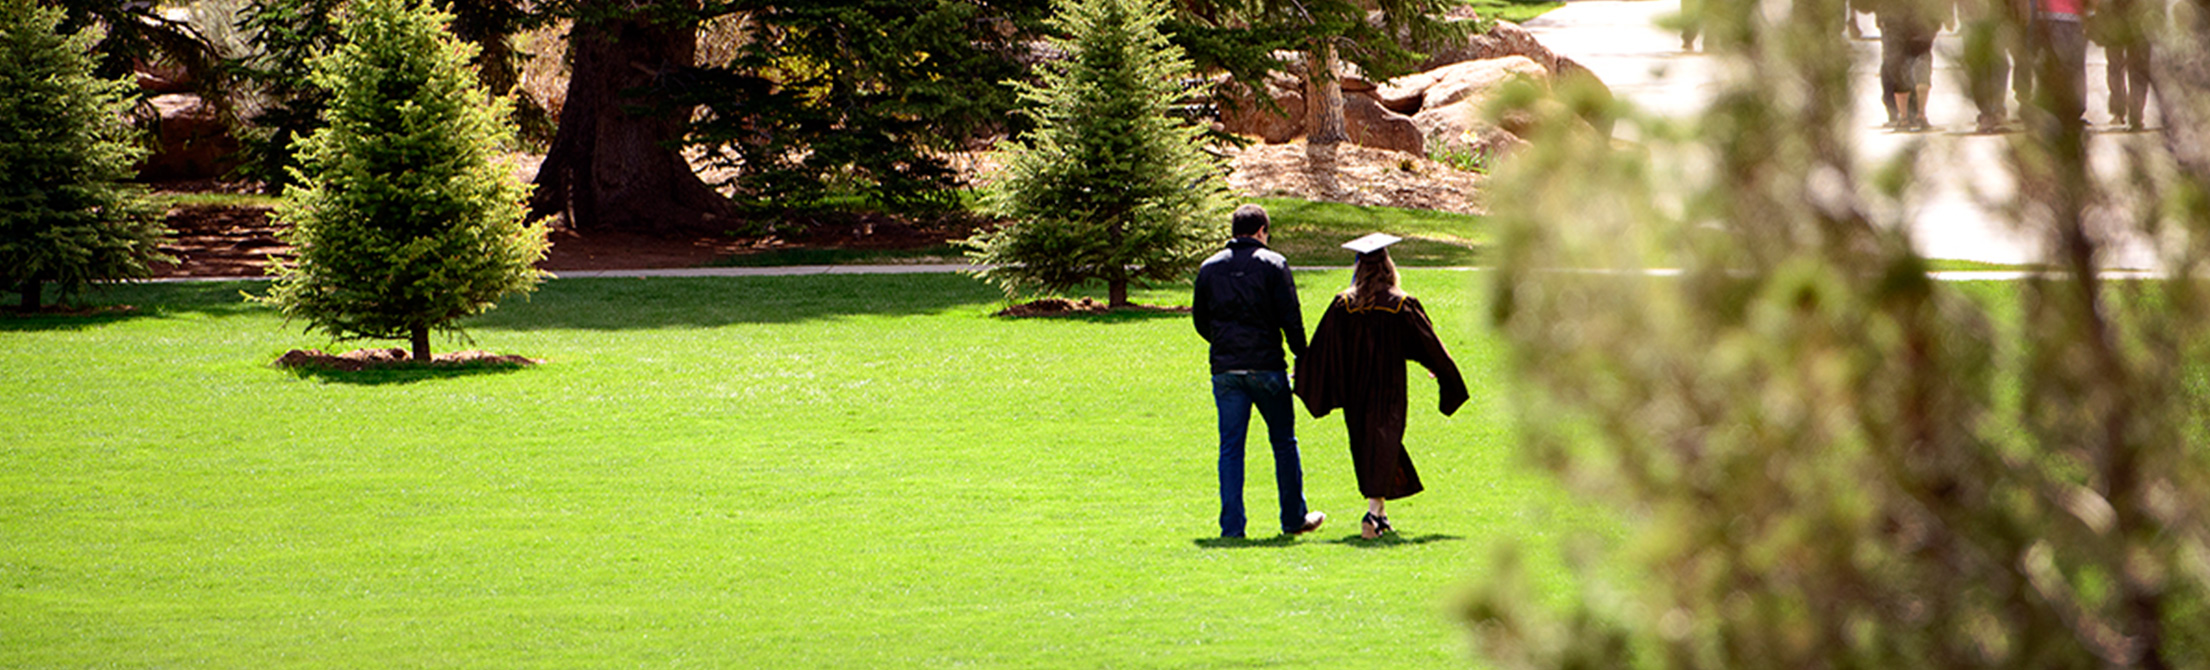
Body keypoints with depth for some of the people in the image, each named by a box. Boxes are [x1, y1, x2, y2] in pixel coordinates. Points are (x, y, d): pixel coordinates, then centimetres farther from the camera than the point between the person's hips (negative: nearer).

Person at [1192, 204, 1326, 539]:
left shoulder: (1210, 267, 9)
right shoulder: (1273, 263, -2)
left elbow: (1200, 320, 14)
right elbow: (1290, 318, -7)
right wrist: (1302, 358, 1)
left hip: (1225, 369, 3)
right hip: (1266, 366, -3)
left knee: (1230, 447, 4)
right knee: (1283, 442, 10)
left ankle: (1232, 526, -1)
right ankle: (1294, 518, 18)